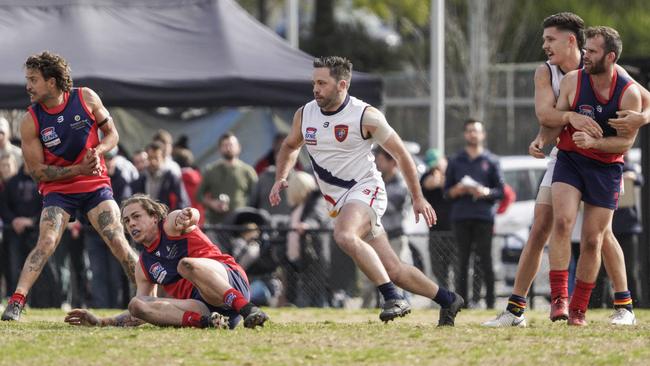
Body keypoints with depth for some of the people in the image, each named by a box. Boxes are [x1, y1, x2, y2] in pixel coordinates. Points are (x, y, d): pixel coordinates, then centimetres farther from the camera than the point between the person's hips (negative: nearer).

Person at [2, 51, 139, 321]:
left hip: (96, 186, 1)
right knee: (46, 243, -21)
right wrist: (78, 169, -18)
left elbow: (112, 134, 6)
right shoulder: (30, 121, -10)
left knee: (118, 243, -9)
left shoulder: (87, 98, -6)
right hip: (57, 190, -1)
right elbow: (36, 170, -8)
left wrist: (98, 151, -17)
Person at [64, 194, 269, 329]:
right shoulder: (144, 266, 24)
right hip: (200, 305, 5)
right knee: (137, 305, -17)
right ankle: (204, 321, -41)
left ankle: (247, 309, -47)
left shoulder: (171, 225, 7)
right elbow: (142, 310, 26)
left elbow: (193, 216, -18)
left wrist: (186, 216, -44)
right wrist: (100, 322, 16)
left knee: (186, 264, -35)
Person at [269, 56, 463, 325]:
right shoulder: (304, 115, 4)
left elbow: (401, 154, -3)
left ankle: (393, 299, -34)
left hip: (365, 189, -6)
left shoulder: (365, 116, -12)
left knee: (344, 235, -37)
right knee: (393, 271, 5)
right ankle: (448, 301, 22)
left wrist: (417, 198, -1)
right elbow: (290, 146, 24)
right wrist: (280, 179, 6)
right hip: (339, 200, 6)